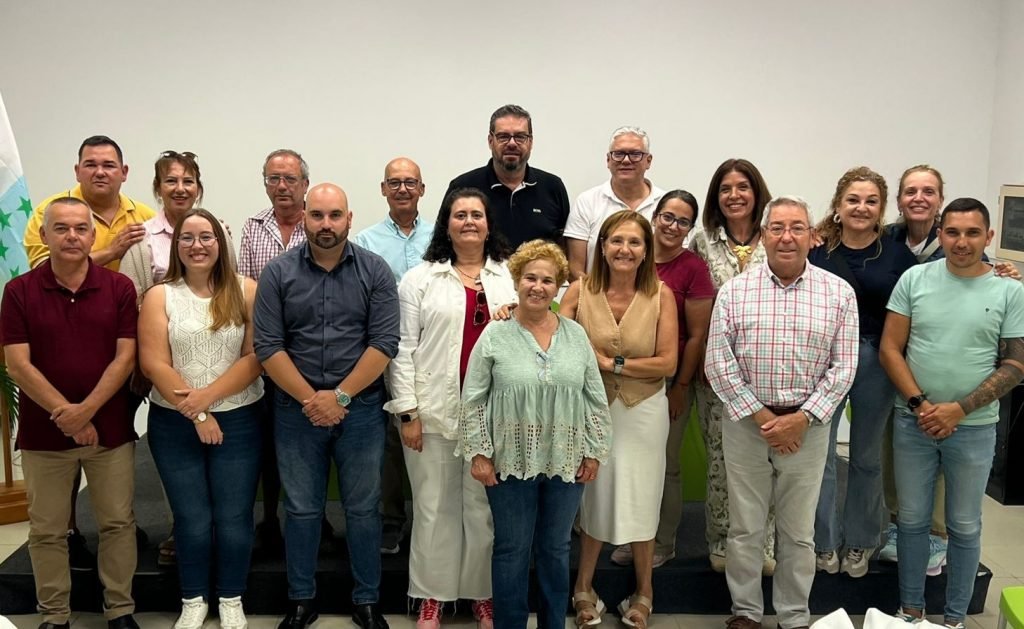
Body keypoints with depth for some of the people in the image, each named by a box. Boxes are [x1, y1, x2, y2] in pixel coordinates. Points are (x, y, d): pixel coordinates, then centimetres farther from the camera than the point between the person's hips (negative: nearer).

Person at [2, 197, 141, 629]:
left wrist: (86, 410, -16)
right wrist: (65, 414, -15)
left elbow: (125, 357, -5)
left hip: (111, 429, 0)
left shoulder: (119, 287, -1)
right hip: (43, 432, 0)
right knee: (47, 530, 9)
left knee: (117, 523, 8)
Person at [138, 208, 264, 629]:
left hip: (238, 420, 0)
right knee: (191, 518, 7)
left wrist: (208, 395, -17)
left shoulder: (246, 292, -1)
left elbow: (257, 356, -8)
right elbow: (154, 365, -7)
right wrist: (196, 415, -12)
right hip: (174, 424, 1)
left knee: (234, 518, 5)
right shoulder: (159, 297, 0)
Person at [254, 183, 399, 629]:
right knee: (301, 509, 12)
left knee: (363, 508, 9)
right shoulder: (278, 273, -2)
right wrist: (309, 399, -12)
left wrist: (340, 396, -13)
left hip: (360, 408, 0)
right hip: (296, 409, 1)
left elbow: (384, 342, -8)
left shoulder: (375, 271, -3)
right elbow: (267, 345, -6)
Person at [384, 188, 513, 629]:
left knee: (485, 507, 8)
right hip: (434, 410, -1)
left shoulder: (511, 277, 8)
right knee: (434, 506, 7)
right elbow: (403, 347, 0)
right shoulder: (421, 278, 3)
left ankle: (483, 593, 24)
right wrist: (407, 411, -5)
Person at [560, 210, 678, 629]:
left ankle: (644, 591, 33)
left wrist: (612, 363, -15)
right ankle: (584, 587, 34)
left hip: (644, 411, 0)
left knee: (640, 501, 11)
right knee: (594, 498, 13)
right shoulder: (580, 291, -8)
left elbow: (668, 363, -11)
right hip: (592, 408, 0)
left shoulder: (661, 295, -9)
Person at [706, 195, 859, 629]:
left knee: (798, 532, 12)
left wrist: (801, 418, -11)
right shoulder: (734, 291, -2)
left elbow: (843, 368, -2)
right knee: (745, 528, 10)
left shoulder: (839, 293, 0)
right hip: (746, 423, 0)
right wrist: (762, 416, -10)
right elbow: (718, 364, -5)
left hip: (808, 425, 0)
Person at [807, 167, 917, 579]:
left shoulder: (898, 253, 1)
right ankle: (826, 541, 21)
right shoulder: (816, 249, -2)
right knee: (820, 452, 4)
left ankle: (859, 543, 30)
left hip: (875, 361, 1)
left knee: (867, 456, 14)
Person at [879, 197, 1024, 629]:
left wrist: (959, 409, -13)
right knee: (912, 520, 12)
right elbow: (889, 349, -3)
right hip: (913, 421, 1)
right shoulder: (914, 279, -2)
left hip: (974, 427, 0)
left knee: (964, 526, 12)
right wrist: (919, 404, -13)